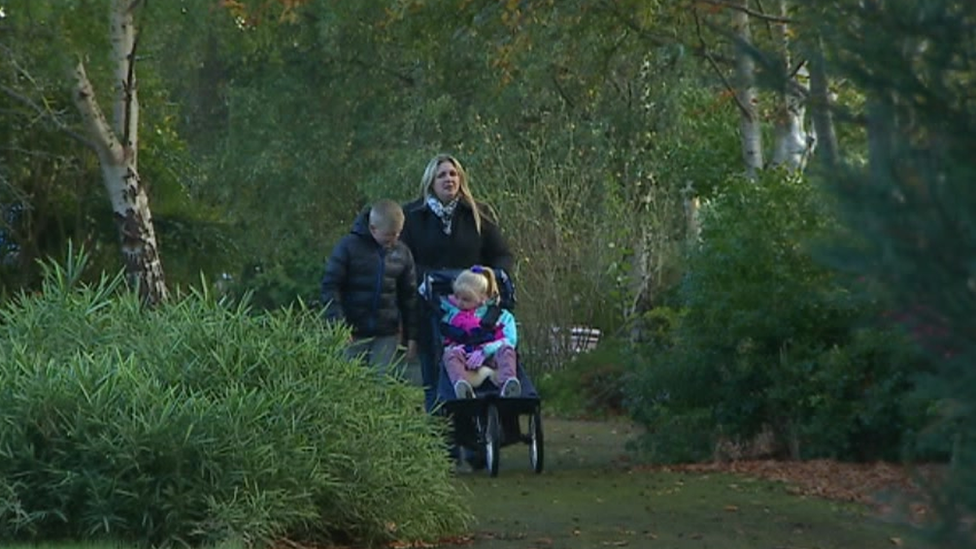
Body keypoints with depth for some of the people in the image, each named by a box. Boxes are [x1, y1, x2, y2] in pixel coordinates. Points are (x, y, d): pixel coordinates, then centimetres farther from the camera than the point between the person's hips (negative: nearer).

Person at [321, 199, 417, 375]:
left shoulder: (402, 253, 5)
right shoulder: (349, 246, -7)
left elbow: (409, 295, 13)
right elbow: (330, 286, -7)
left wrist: (411, 335, 10)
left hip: (387, 334, 2)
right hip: (354, 332, -2)